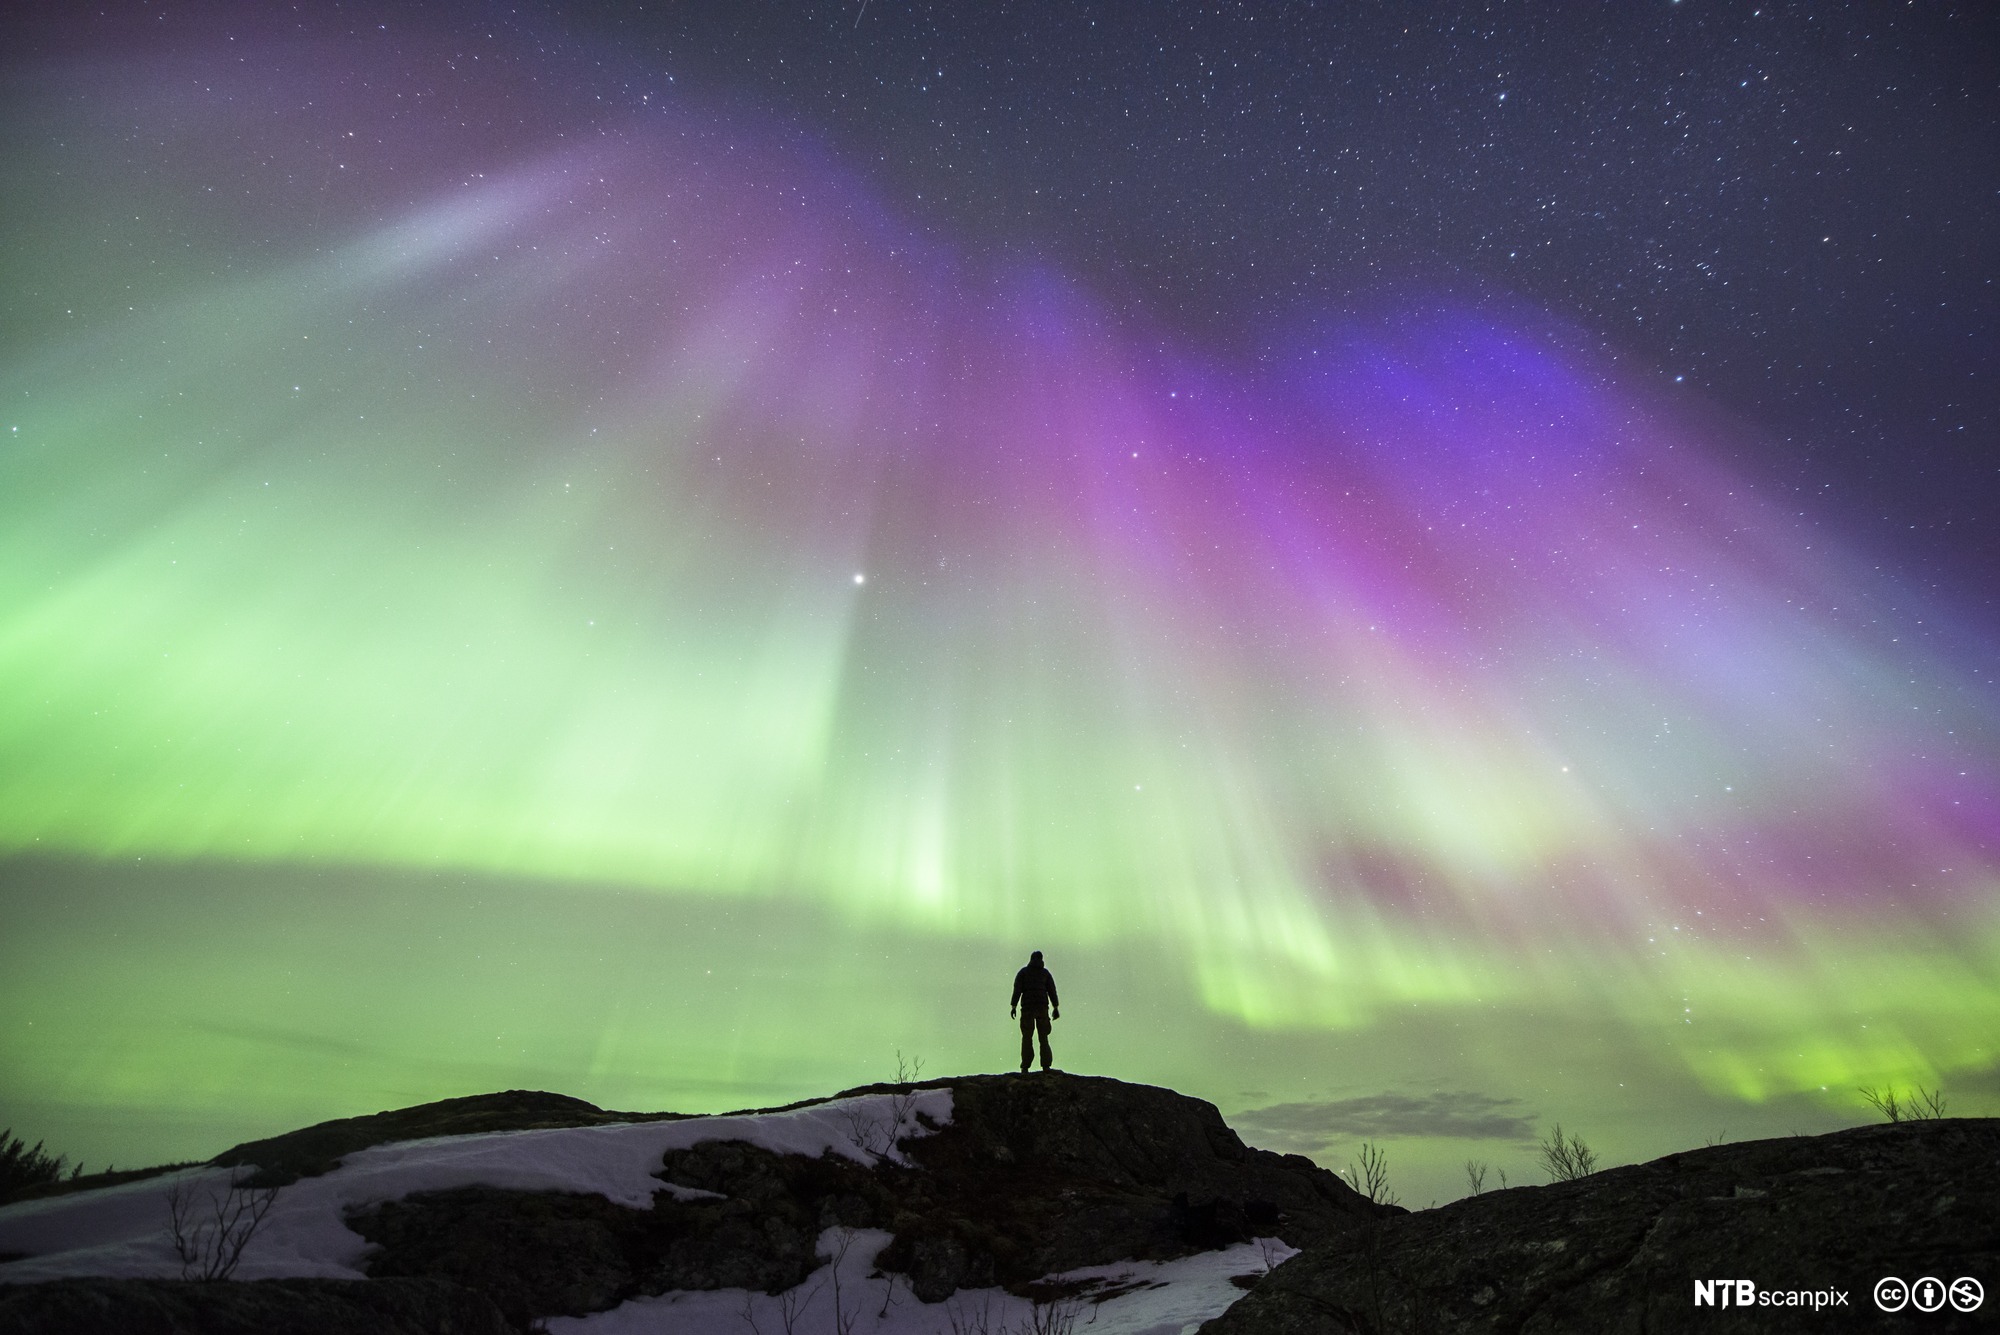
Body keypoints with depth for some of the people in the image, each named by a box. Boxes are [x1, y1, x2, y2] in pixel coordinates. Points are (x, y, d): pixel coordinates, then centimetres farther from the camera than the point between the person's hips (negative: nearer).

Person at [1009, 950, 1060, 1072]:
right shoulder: (1045, 973, 11)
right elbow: (1052, 991, 4)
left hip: (1027, 1008, -1)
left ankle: (1025, 1068, -4)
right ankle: (1046, 1066, 0)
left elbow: (1017, 990, -3)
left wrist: (1013, 1007, -5)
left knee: (1027, 1038, 3)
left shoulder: (1023, 972, 8)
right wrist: (1056, 1008, 6)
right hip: (1042, 1007, 1)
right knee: (1043, 1037, 8)